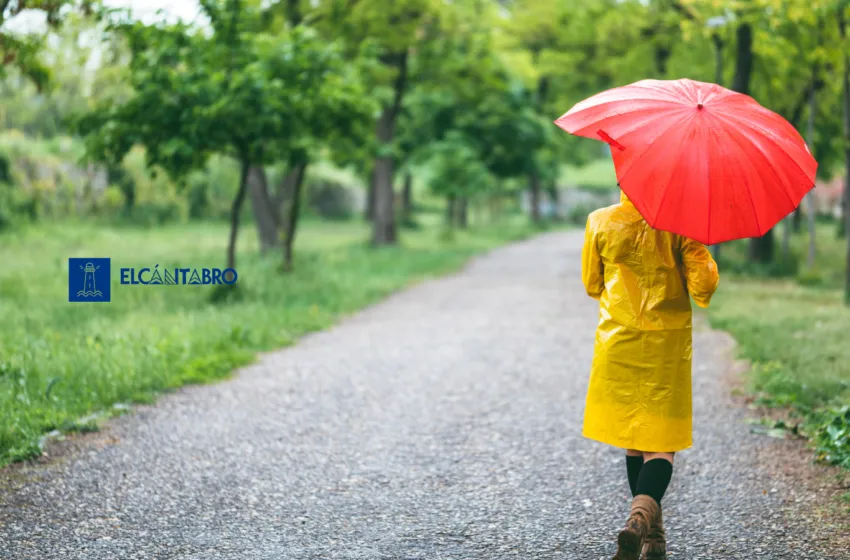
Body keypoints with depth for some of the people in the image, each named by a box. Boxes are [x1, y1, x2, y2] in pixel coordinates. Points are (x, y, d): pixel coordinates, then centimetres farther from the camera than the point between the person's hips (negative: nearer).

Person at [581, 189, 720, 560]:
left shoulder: (600, 222, -3)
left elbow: (591, 285, 7)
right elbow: (701, 288, -9)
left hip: (618, 343, 2)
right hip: (668, 346, -2)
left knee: (632, 440, 15)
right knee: (661, 442, 1)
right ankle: (642, 517, -24)